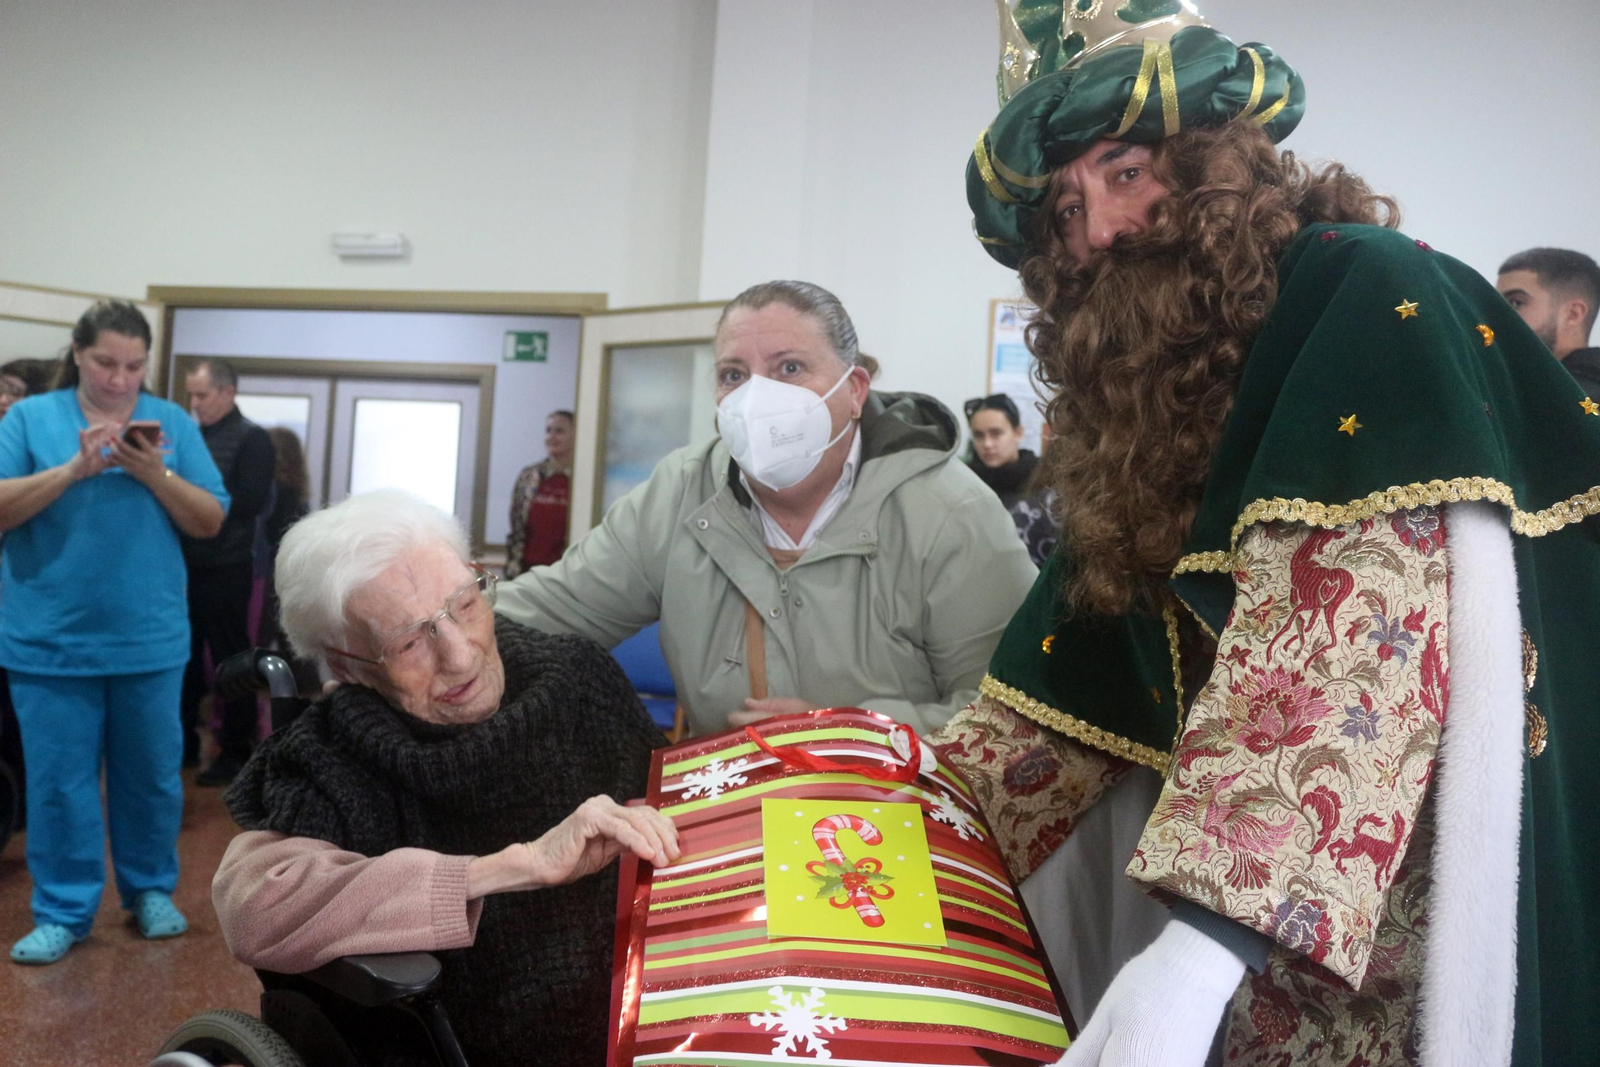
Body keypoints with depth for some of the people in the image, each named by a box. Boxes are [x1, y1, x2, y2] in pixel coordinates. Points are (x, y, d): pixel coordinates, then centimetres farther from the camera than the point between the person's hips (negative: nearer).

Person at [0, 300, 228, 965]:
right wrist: (74, 468, -19)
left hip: (150, 640, 1)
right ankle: (63, 911, 19)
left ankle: (150, 889, 28)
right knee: (58, 781, 6)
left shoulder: (172, 422, 4)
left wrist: (154, 473, -15)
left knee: (152, 775, 11)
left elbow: (210, 522, 1)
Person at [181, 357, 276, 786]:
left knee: (230, 658, 1)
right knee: (184, 654, 12)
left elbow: (250, 502, -16)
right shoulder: (194, 436, 14)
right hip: (189, 564, 7)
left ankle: (237, 751, 11)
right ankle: (183, 741, 25)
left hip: (225, 569, -7)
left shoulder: (252, 439, -6)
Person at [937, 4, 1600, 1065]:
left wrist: (1199, 948, -36)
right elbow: (1069, 684, 8)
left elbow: (1359, 615, -29)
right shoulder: (1147, 398, 7)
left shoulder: (1369, 292, -14)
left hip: (1414, 895, -6)